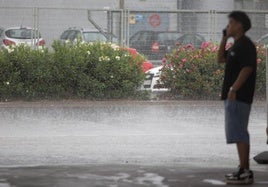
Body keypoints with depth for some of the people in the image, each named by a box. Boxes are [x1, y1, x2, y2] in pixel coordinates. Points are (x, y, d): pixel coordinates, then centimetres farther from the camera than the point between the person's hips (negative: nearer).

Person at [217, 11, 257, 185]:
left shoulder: (245, 45, -13)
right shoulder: (237, 45, 17)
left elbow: (247, 68, -22)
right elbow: (221, 58, 27)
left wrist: (233, 90, -25)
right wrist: (224, 38, 17)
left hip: (238, 96, -11)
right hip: (235, 96, 11)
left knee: (238, 133, -12)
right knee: (239, 133, 12)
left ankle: (244, 171, -14)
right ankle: (244, 170, 15)